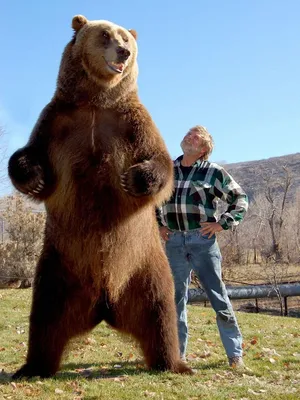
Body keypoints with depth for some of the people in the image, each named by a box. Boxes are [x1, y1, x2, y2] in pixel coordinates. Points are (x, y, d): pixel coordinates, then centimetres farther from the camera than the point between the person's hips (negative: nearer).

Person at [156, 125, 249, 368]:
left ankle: (235, 354, 10)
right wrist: (158, 225, 15)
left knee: (218, 297, 0)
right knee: (176, 298, 10)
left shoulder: (213, 172, -1)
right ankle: (177, 352, 22)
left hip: (203, 240, -3)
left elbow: (240, 198, 4)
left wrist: (223, 223, -5)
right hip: (174, 241, 4)